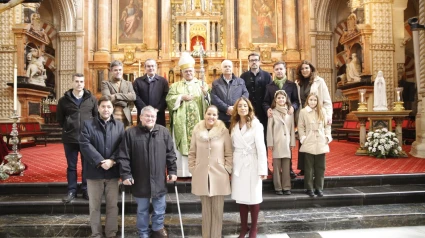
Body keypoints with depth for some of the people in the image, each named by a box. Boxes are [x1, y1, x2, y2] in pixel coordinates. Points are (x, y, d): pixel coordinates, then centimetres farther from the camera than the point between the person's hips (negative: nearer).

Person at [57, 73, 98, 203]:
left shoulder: (91, 99, 1)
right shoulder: (64, 100, 2)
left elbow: (97, 116, 8)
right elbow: (59, 118, 12)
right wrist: (66, 128, 6)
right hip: (70, 138, 0)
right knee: (71, 166, 9)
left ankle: (86, 190, 20)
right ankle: (71, 191, 21)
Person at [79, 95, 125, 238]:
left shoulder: (119, 126, 7)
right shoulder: (88, 124, 1)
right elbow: (85, 145, -10)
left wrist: (112, 160, -16)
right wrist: (100, 161, -18)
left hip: (113, 172, 2)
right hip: (94, 171, -1)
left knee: (112, 205, 9)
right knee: (94, 205, 10)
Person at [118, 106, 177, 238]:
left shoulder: (164, 132, 0)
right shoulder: (130, 133, -6)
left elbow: (170, 154, 3)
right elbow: (123, 156, -6)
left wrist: (172, 171, 0)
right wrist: (126, 174, -10)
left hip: (159, 179, 1)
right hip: (140, 180, -1)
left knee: (160, 208, 14)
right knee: (142, 210, 15)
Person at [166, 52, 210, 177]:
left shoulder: (201, 84, 11)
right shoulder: (176, 85, 13)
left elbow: (208, 101, 1)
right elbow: (169, 99, 2)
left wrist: (206, 94, -19)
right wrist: (182, 97, -10)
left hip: (197, 121, 0)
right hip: (181, 121, 0)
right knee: (181, 146, -3)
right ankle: (182, 171, 2)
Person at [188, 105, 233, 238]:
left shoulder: (224, 131, -3)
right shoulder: (197, 131, 1)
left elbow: (229, 154, 1)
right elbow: (192, 153, 7)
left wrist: (227, 170, -4)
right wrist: (193, 170, 4)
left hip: (219, 176, -1)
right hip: (201, 176, 1)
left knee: (217, 210, 7)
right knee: (206, 210, 12)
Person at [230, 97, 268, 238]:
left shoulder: (256, 124, -7)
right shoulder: (234, 125, 9)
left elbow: (261, 147, -11)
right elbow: (232, 147, 6)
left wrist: (262, 169, -16)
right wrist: (231, 166, 2)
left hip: (252, 164, -4)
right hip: (238, 165, 4)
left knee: (253, 197, 4)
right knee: (241, 197, 9)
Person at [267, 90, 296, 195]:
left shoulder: (290, 112, 9)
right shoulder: (273, 112, 1)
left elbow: (292, 128, 10)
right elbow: (269, 129, -1)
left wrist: (292, 142, 5)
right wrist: (270, 143, -6)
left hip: (287, 142, 2)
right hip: (276, 142, -2)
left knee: (286, 166, 4)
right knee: (277, 166, 2)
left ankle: (286, 187, 12)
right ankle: (278, 188, 10)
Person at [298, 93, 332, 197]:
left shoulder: (322, 112, 8)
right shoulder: (303, 112, 0)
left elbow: (327, 125, 11)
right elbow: (301, 127, 0)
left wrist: (328, 136, 0)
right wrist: (303, 138, -8)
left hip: (321, 143, 3)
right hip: (309, 144, -3)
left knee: (320, 167, 7)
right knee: (309, 167, 3)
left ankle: (319, 188, 17)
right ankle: (309, 188, 13)